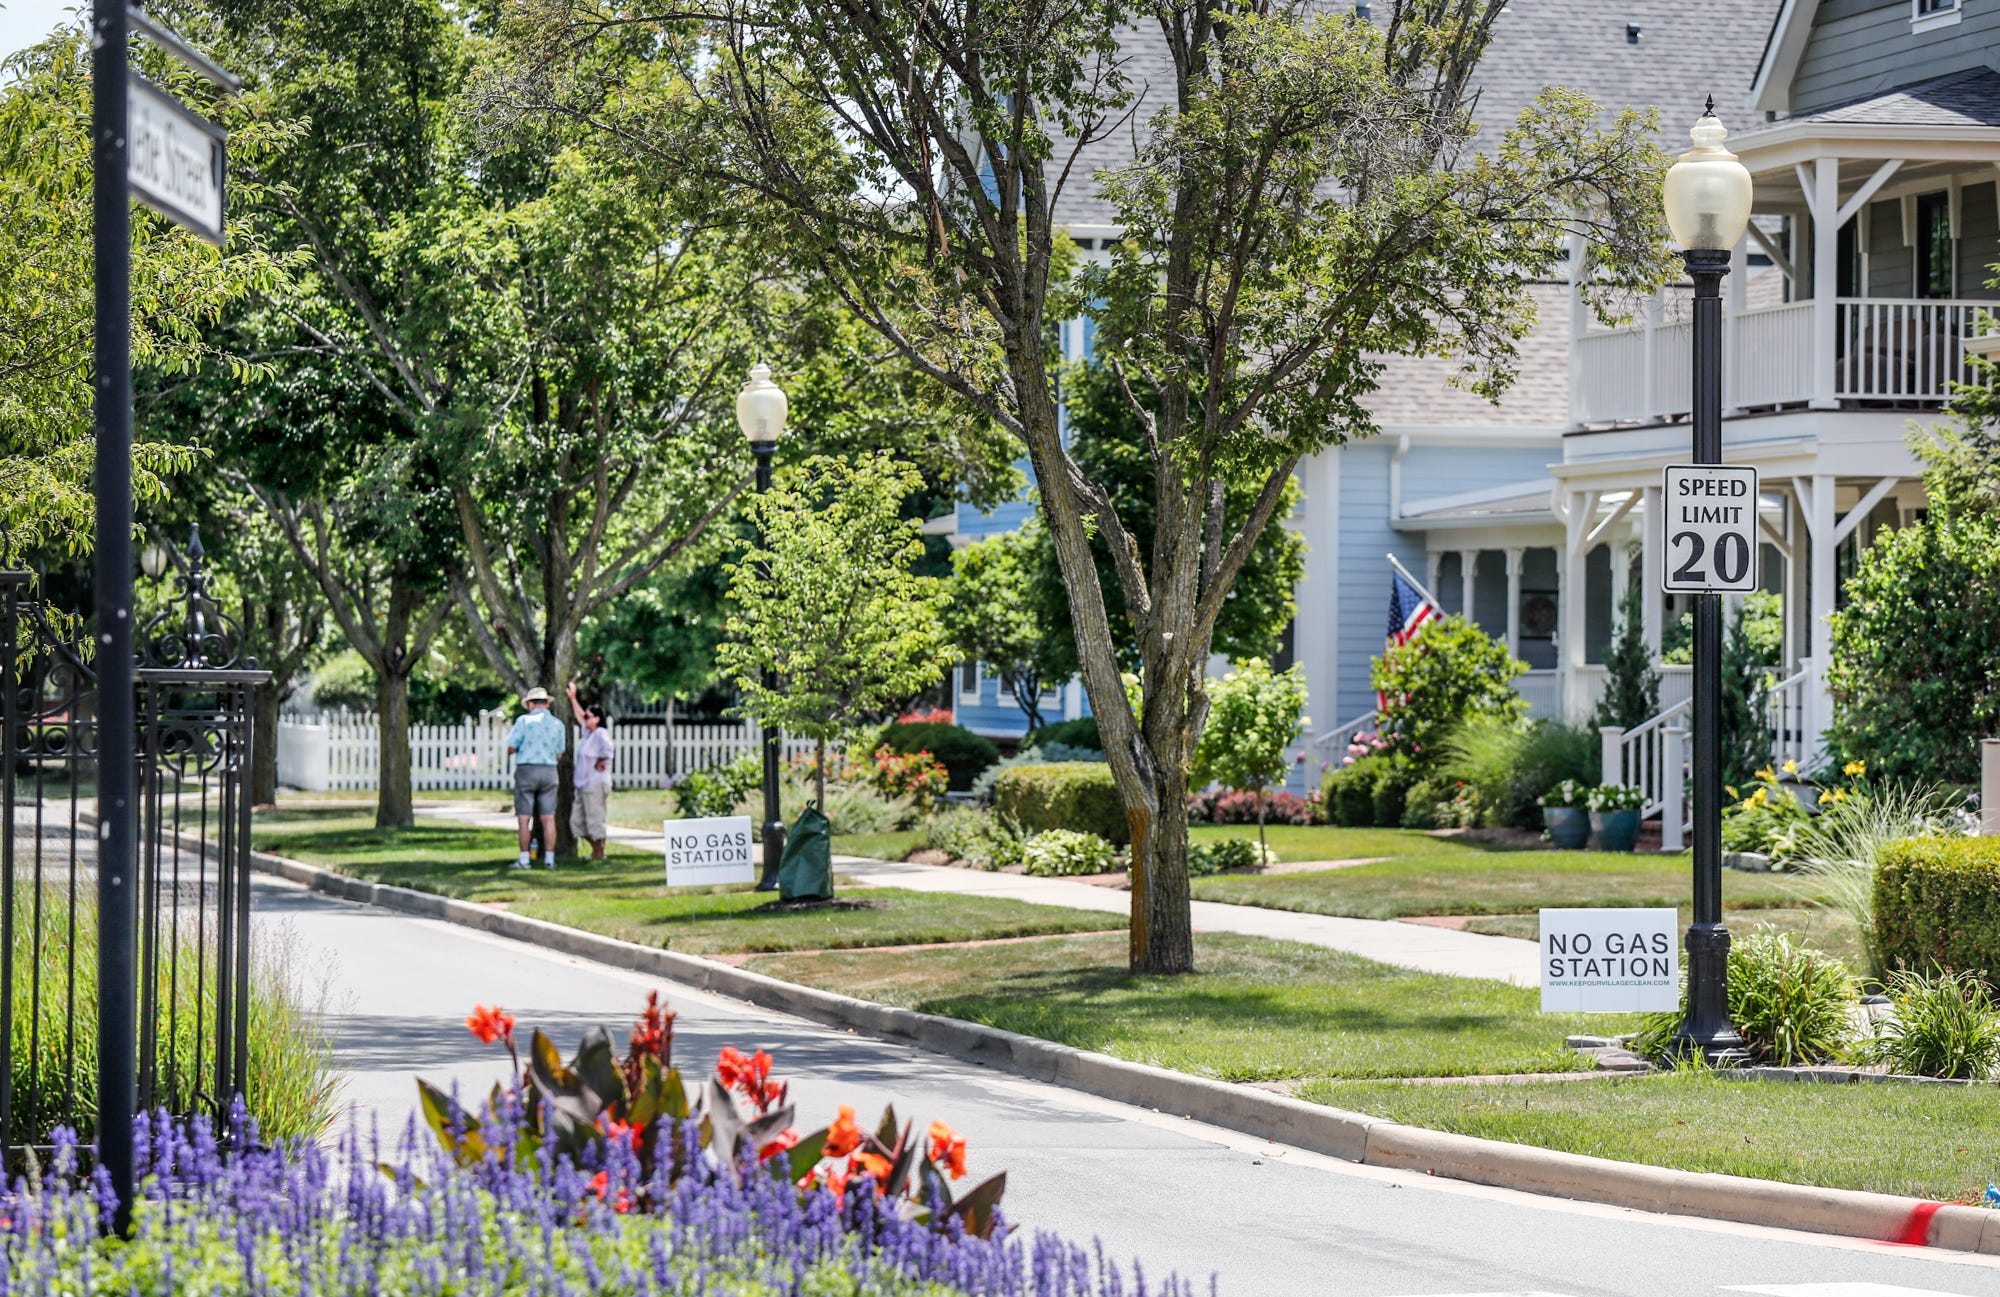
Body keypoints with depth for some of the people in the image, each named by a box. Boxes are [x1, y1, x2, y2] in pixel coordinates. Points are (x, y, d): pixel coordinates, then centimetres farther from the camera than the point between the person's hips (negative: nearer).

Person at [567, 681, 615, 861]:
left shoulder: (600, 734, -14)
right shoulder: (588, 732, 14)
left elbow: (608, 748, -33)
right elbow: (580, 717, 31)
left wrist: (600, 763, -19)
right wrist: (572, 699, 32)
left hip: (596, 784, -10)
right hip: (583, 785, 10)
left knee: (594, 819, -4)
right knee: (577, 821, 11)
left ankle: (599, 853, 5)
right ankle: (596, 849, 20)